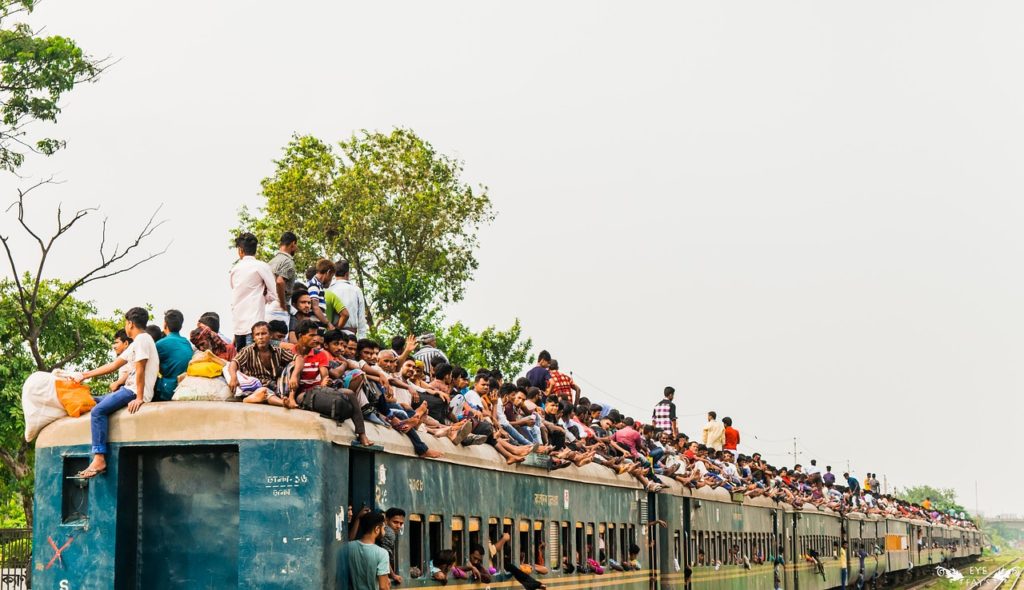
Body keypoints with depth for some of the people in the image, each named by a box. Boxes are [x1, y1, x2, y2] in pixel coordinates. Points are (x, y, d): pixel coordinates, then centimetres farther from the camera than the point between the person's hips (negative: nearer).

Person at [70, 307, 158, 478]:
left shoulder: (142, 339, -9)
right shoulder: (136, 343, 23)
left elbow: (140, 371, -17)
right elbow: (113, 365, 25)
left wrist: (139, 398, -23)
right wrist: (84, 375, 25)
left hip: (135, 392, -11)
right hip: (129, 390, 11)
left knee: (98, 411, -22)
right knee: (95, 402, 16)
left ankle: (99, 459, -30)